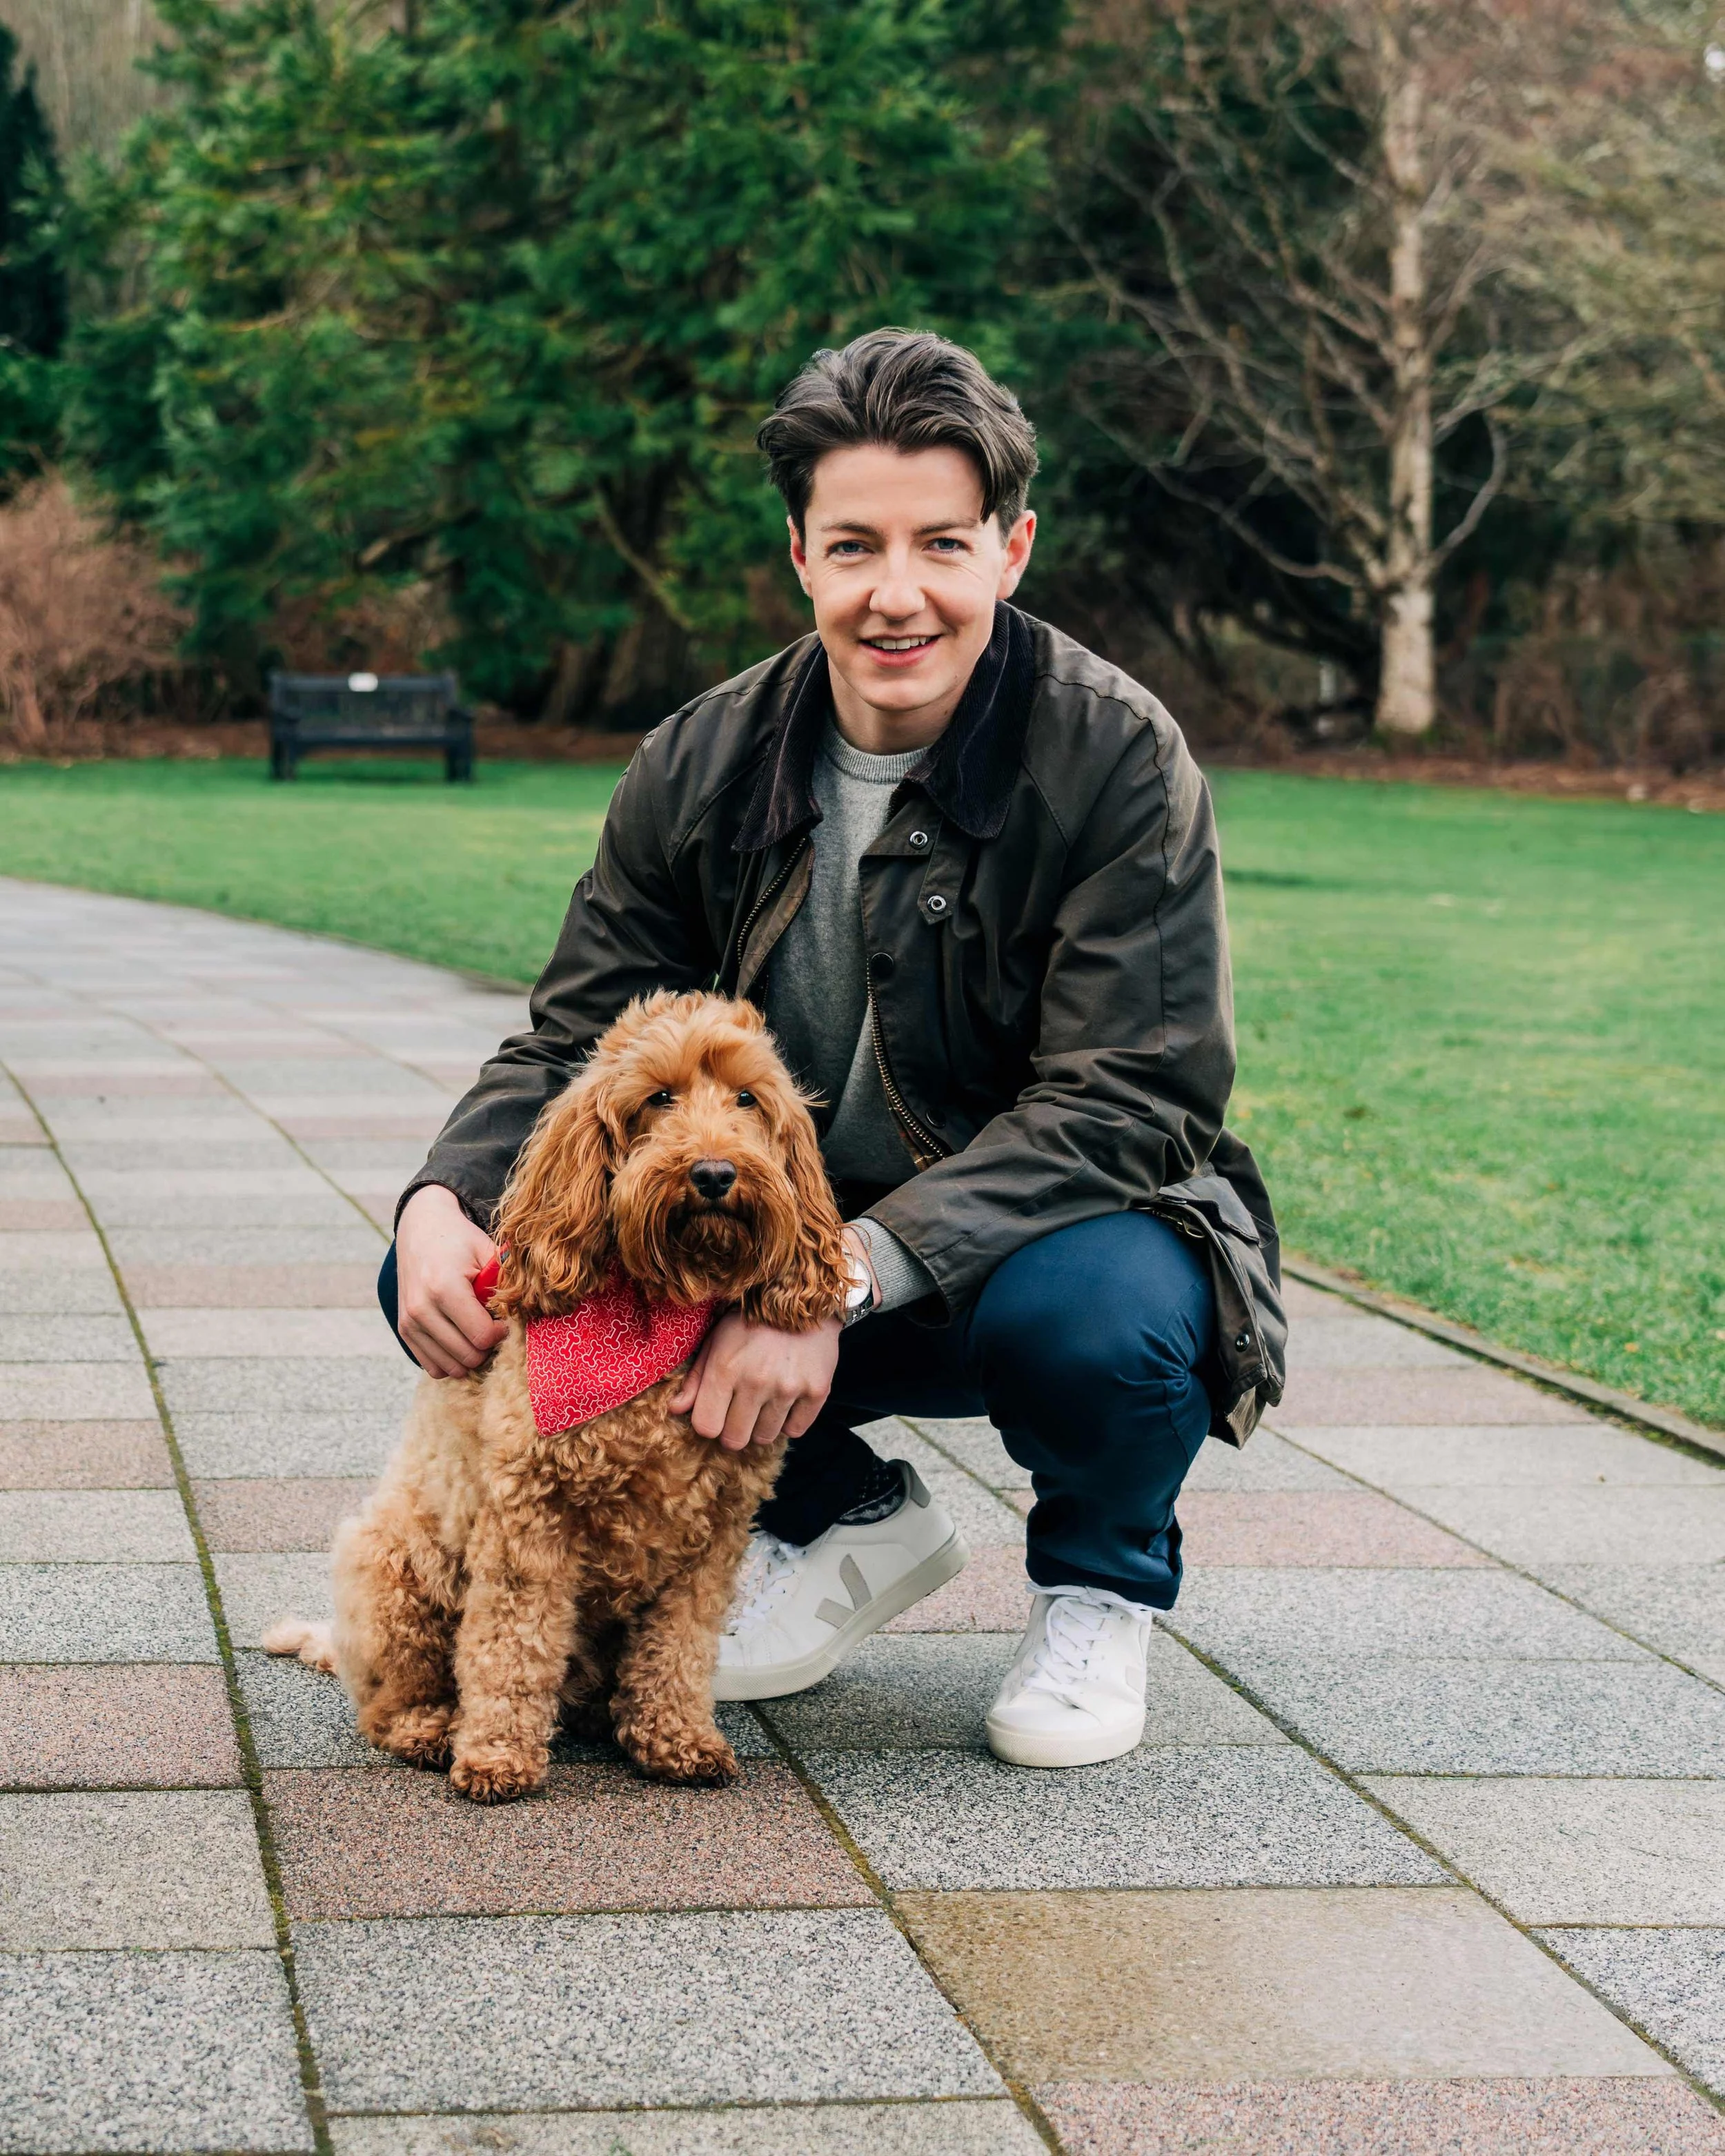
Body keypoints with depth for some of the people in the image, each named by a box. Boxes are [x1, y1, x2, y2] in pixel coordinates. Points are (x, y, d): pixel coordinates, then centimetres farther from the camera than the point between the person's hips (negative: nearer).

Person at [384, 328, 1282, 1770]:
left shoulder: (1117, 759, -18)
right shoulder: (704, 767, -4)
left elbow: (1125, 1103, -25)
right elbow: (578, 1047, -1)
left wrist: (840, 1279, -36)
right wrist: (445, 1204, -24)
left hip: (1045, 1233, -4)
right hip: (787, 1246, 4)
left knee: (1096, 1310, -40)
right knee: (452, 1279, -16)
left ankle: (1100, 1587, 0)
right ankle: (852, 1522, 7)